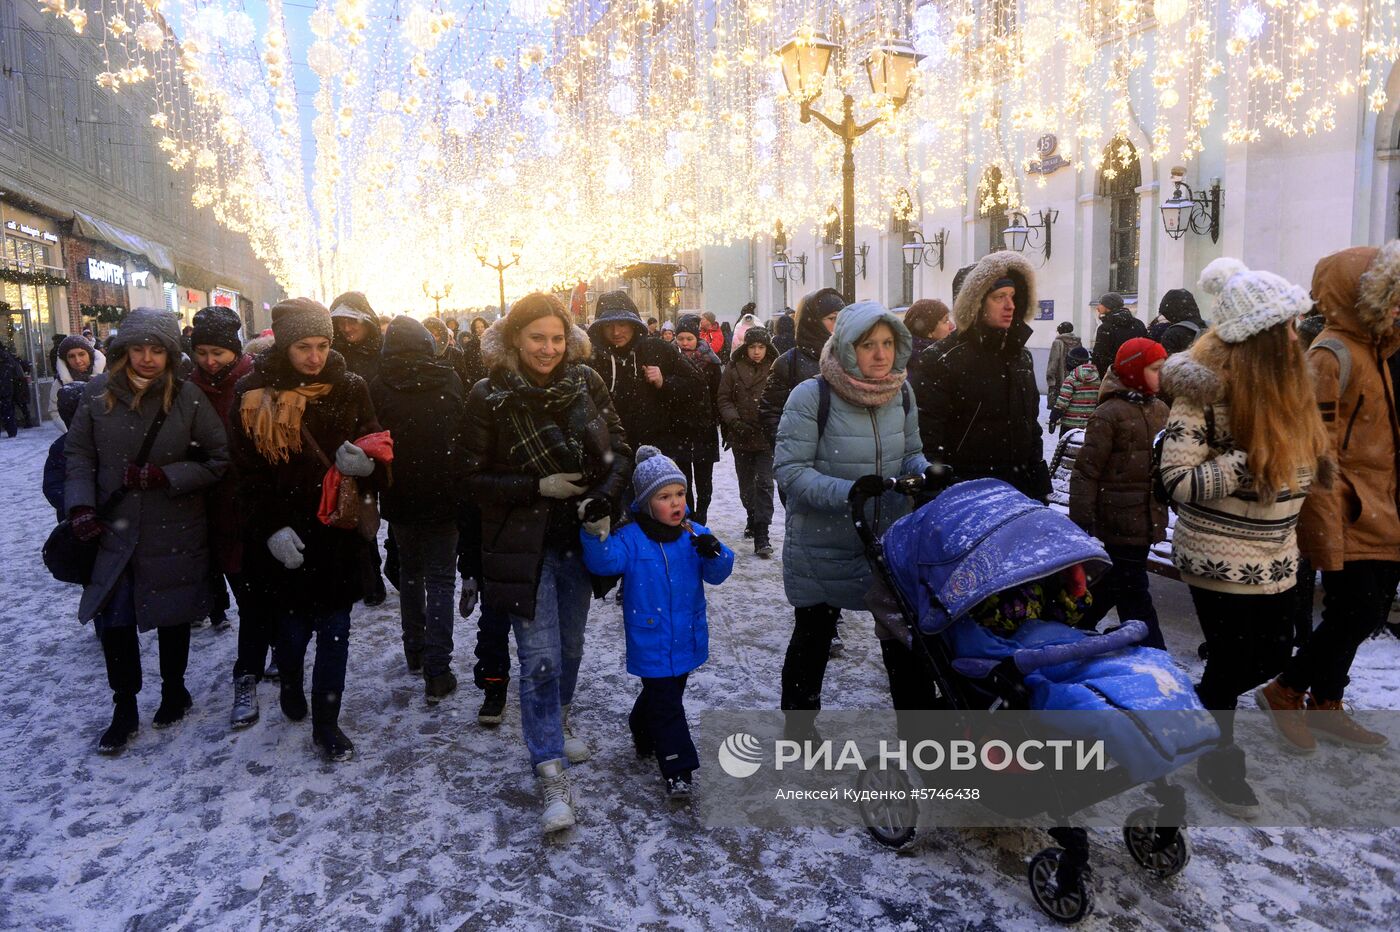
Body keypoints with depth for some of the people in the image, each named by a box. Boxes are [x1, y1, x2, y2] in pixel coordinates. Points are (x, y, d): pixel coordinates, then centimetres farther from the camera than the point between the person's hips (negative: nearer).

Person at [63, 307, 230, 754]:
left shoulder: (188, 398, -9)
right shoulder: (97, 394, -2)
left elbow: (219, 460, -5)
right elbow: (78, 454, 6)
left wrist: (165, 477, -16)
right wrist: (81, 506, -5)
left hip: (174, 533, -1)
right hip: (113, 530, 2)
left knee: (172, 616, 13)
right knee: (114, 621, 4)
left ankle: (174, 691, 36)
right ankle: (124, 709, 23)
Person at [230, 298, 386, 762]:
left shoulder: (348, 388, -1)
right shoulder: (254, 392, -4)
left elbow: (375, 451, 0)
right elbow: (248, 472, -3)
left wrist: (367, 464, -24)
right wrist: (270, 529, -13)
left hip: (337, 532, 1)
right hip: (282, 538, -1)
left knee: (334, 632, 5)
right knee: (292, 628, 8)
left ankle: (326, 724, 22)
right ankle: (291, 687, 41)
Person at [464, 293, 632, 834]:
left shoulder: (586, 383, -2)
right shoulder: (489, 398, -10)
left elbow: (619, 451, 2)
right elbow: (475, 479, -8)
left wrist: (606, 495, -17)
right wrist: (537, 488, -20)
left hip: (580, 538, 4)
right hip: (523, 545, -4)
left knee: (570, 646, 19)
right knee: (539, 659, -6)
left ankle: (557, 723, 45)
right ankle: (552, 777, 3)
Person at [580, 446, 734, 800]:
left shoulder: (695, 534, -1)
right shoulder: (631, 538, -12)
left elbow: (717, 573, -5)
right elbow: (605, 561, -25)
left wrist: (714, 554, -26)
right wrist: (596, 534, -42)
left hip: (686, 636, 5)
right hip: (651, 643, -5)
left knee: (664, 693, 23)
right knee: (665, 704, -2)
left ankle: (643, 734, 49)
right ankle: (679, 770, 6)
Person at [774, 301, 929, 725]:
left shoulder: (901, 393, -2)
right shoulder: (811, 396, -18)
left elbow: (910, 452, 11)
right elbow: (789, 468, -19)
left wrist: (925, 475, -12)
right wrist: (847, 493, -32)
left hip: (889, 541, 5)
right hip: (822, 544, -4)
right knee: (813, 636, 14)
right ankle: (798, 721, 36)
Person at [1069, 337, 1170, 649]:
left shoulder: (1159, 410, 10)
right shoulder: (1109, 414, -14)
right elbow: (1086, 471, -14)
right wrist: (1080, 524, -16)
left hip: (1147, 519, 8)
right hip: (1119, 521, -8)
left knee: (1114, 584, 18)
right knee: (1133, 594, 0)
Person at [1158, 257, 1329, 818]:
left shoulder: (1283, 381, 3)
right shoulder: (1207, 390, -20)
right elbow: (1177, 480, -24)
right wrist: (1248, 462, -28)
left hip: (1275, 555, 7)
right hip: (1220, 558, -7)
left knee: (1272, 656, 15)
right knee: (1231, 660, 6)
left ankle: (1198, 705, 41)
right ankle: (1216, 758, 29)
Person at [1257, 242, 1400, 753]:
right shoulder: (1332, 355, -15)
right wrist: (1327, 533, -23)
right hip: (1349, 517, -10)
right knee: (1356, 614, -6)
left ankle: (1325, 706, 28)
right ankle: (1284, 692, 13)